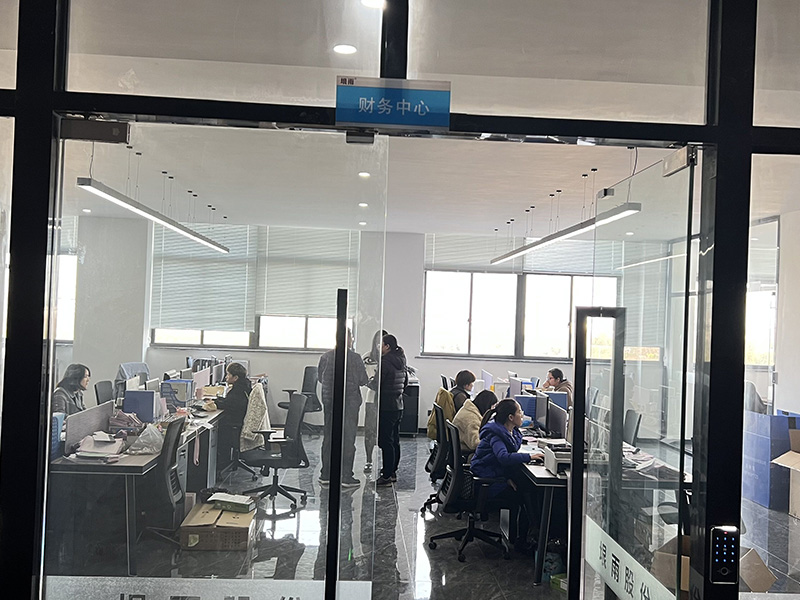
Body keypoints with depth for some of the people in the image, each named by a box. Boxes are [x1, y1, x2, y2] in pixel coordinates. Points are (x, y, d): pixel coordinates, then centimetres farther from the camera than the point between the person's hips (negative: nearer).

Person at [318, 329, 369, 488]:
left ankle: (326, 475, 17)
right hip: (349, 401, -4)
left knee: (328, 437, 12)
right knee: (347, 438, 2)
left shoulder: (326, 356, 1)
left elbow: (320, 377, 9)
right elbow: (363, 380, -8)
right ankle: (346, 476, 3)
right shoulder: (355, 358, -12)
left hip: (329, 401, 5)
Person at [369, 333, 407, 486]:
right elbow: (405, 382, 22)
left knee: (386, 441, -6)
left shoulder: (385, 362, -16)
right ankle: (392, 471, 23)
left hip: (386, 406, -9)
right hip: (398, 406, 9)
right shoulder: (401, 362, 11)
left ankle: (387, 476, -4)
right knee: (394, 440, 14)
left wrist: (369, 382, 2)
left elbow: (376, 384, -17)